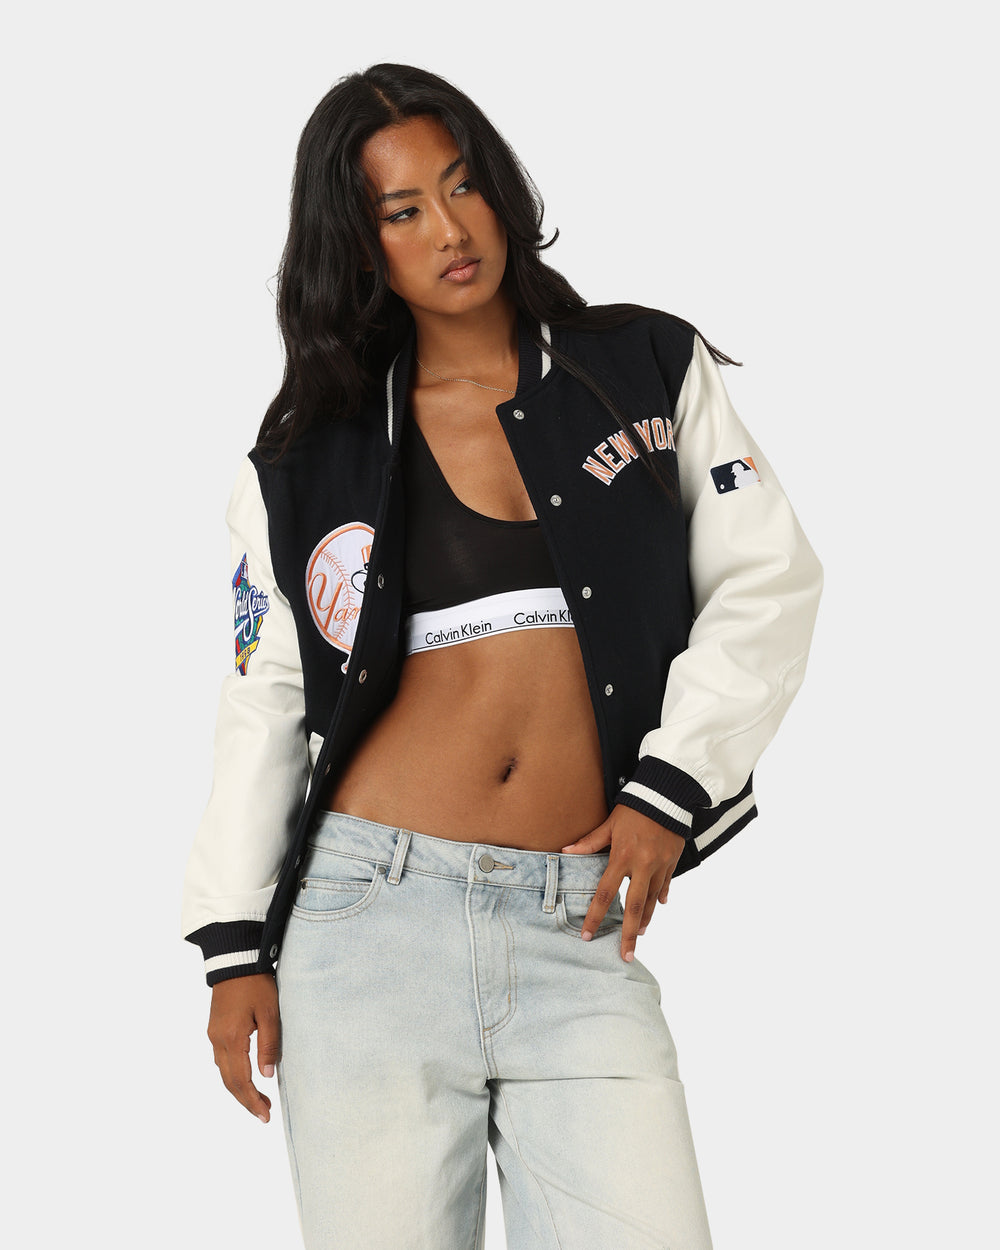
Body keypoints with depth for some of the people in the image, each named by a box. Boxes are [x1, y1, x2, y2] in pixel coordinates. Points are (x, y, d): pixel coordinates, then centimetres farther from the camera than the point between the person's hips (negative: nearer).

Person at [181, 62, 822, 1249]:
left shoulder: (647, 370, 10)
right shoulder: (310, 458, 9)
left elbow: (767, 579, 8)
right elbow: (265, 700, 9)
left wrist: (672, 783, -2)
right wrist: (236, 947, 4)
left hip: (580, 925, 0)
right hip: (373, 910, 0)